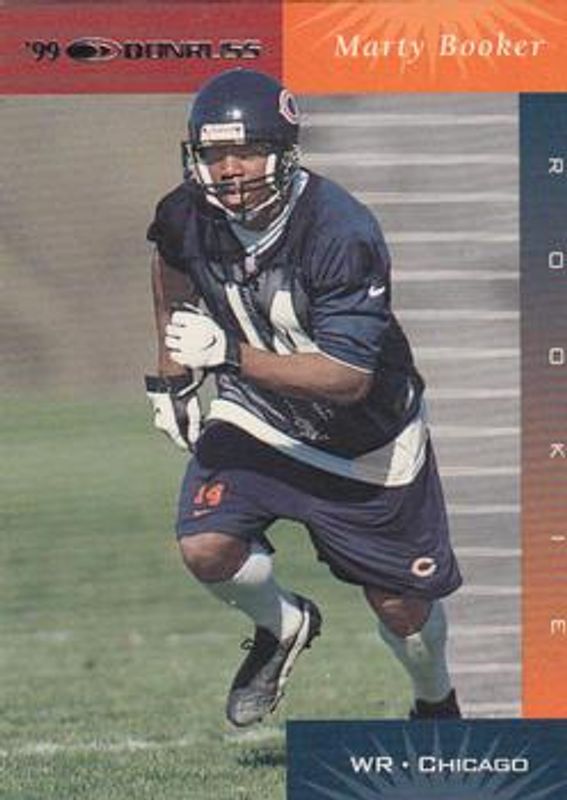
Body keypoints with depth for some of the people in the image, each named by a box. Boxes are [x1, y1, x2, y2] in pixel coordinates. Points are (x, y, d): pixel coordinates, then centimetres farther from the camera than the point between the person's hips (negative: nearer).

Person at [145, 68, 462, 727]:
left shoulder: (342, 233, -32)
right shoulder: (188, 217, -16)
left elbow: (350, 377, -34)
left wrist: (229, 354, -40)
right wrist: (171, 374, 9)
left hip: (366, 437, -3)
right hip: (257, 416, 3)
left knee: (402, 604, 7)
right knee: (206, 547, -21)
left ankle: (437, 708, 41)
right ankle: (283, 628, 12)